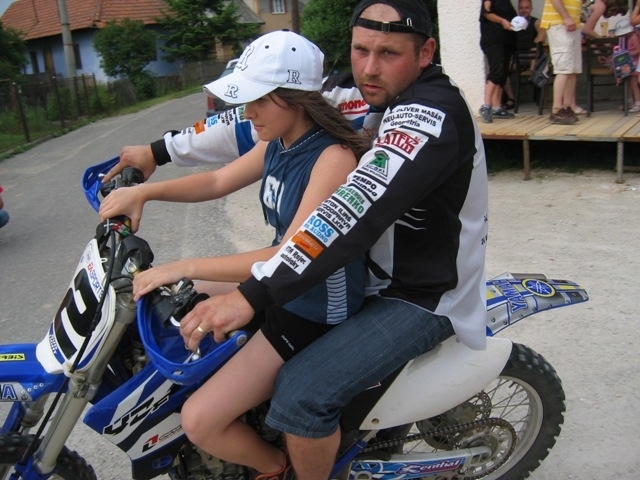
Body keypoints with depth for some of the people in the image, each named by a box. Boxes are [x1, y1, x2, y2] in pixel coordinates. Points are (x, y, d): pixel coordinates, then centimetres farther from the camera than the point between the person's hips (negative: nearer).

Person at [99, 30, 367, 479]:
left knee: (200, 420, -15)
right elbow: (218, 181, 12)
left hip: (316, 314, -9)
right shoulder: (277, 145, 2)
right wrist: (144, 191, -3)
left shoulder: (333, 157, -25)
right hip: (279, 289, 9)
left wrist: (185, 267, -32)